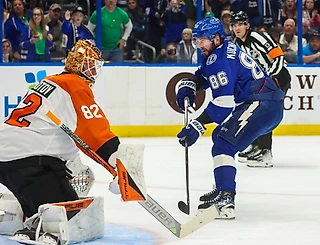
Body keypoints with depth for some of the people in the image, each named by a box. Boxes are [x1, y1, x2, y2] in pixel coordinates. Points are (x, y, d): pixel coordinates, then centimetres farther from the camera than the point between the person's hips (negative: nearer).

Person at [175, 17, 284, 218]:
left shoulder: (222, 57, -15)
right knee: (220, 136, 27)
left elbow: (223, 102, -22)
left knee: (224, 143, -23)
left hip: (263, 105, -11)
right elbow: (201, 76, 32)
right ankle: (223, 189, 34)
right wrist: (187, 86, 8)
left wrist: (197, 126, -23)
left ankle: (225, 201, -35)